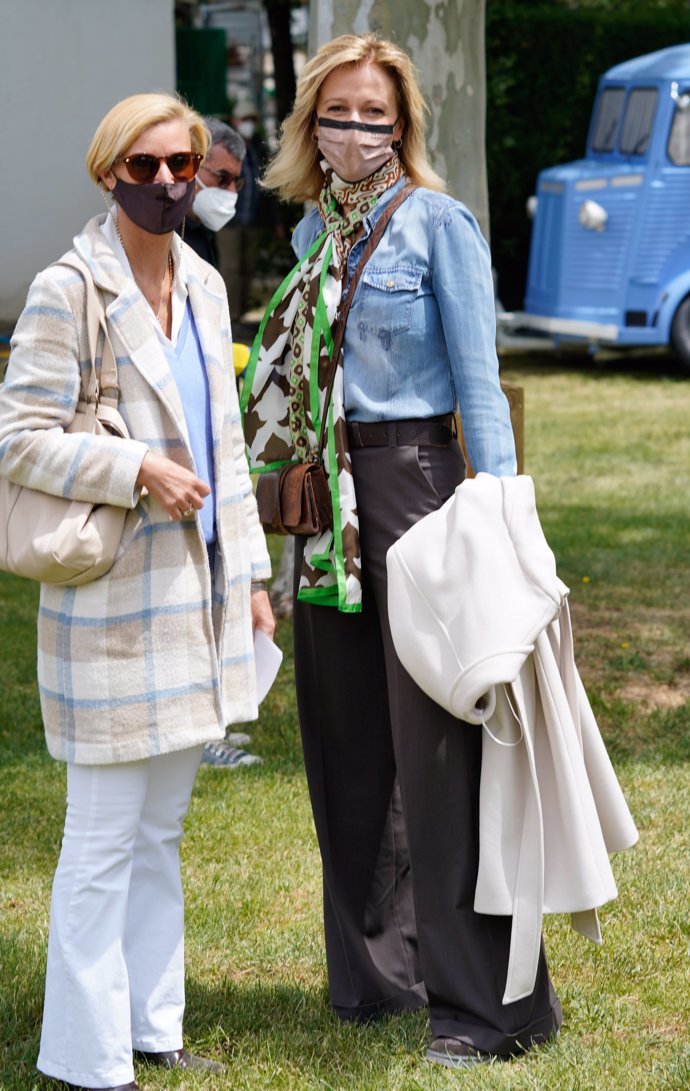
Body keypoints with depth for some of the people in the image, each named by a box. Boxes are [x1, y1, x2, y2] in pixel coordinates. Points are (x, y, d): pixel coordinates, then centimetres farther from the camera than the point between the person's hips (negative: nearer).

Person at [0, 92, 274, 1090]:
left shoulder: (204, 287, 11)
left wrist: (250, 573, 17)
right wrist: (139, 471, -20)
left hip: (197, 593, 7)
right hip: (113, 597, -7)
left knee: (162, 827, 15)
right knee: (104, 837, -3)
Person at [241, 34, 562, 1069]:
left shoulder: (438, 223, -6)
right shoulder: (314, 230, 13)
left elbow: (478, 379, -9)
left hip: (411, 477, -7)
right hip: (324, 497, 7)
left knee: (436, 743, -7)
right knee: (346, 741, 12)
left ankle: (489, 1003, -1)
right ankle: (374, 972, 24)